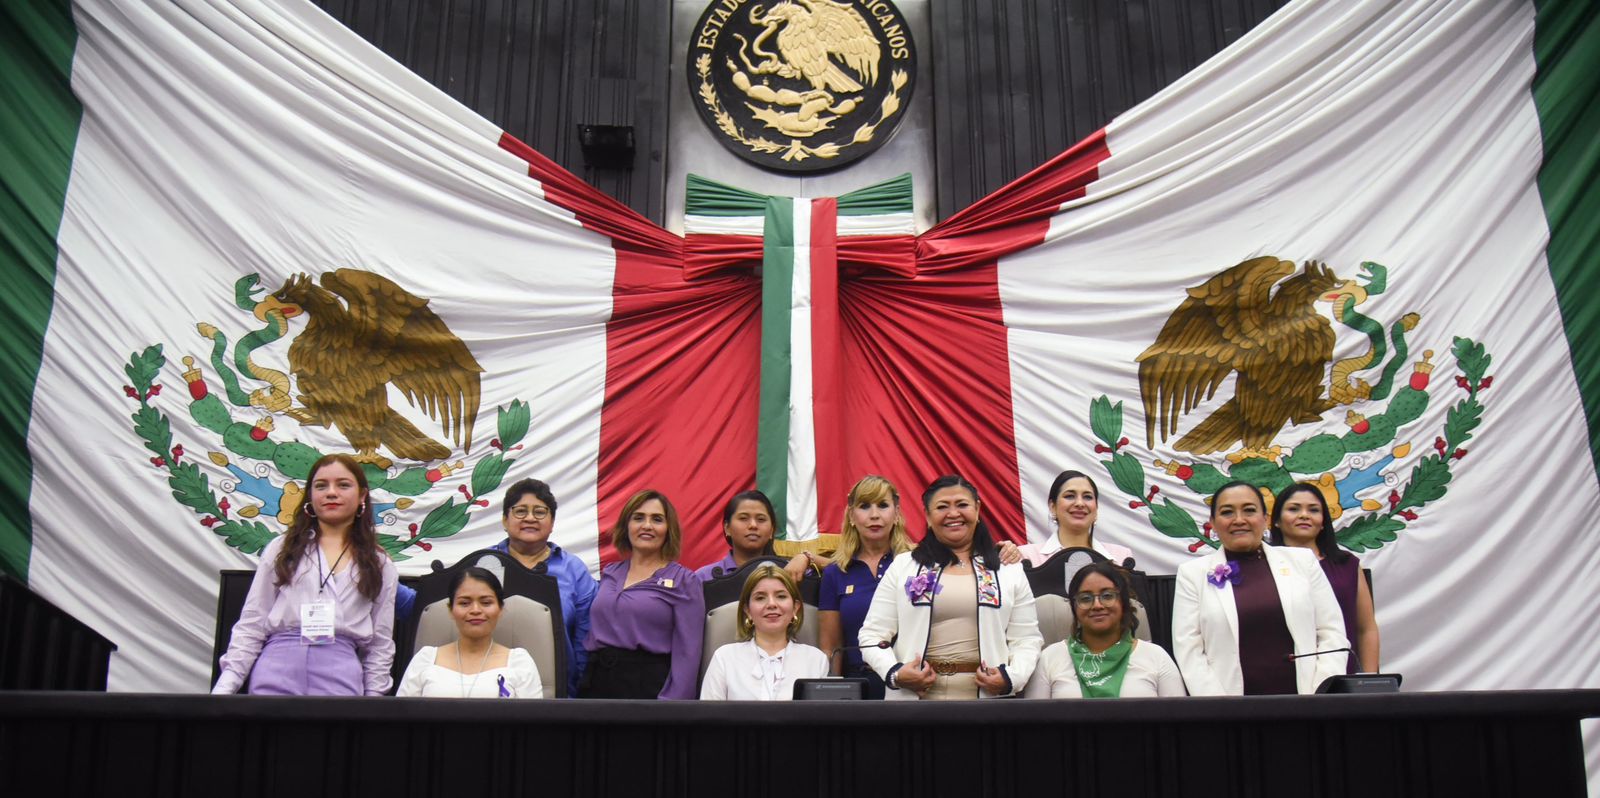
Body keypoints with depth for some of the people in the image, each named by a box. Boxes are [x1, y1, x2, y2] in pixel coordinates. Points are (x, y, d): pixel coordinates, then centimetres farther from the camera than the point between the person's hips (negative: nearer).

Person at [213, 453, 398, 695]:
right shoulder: (282, 549, 13)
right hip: (277, 667, 0)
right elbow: (251, 625, 9)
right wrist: (224, 686, 0)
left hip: (340, 675, 0)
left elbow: (380, 645, 12)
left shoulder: (379, 566, 13)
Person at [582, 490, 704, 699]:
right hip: (596, 682, 4)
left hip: (650, 686, -4)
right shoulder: (609, 574, 10)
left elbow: (687, 653, -9)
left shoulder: (684, 581, -3)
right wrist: (577, 688, 9)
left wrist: (671, 700, -17)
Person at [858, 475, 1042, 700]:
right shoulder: (902, 567, 6)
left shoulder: (1009, 570, 8)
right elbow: (872, 635, 4)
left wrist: (1011, 677, -12)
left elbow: (1027, 639, 6)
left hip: (987, 697, 0)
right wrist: (893, 673, -12)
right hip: (915, 698, 0)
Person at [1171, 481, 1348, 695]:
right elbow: (1189, 651, 0)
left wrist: (1324, 698, -3)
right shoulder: (1193, 573, 5)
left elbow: (1332, 635, 9)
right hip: (1234, 704, -1)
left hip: (1304, 703, 1)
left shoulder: (1302, 561, 10)